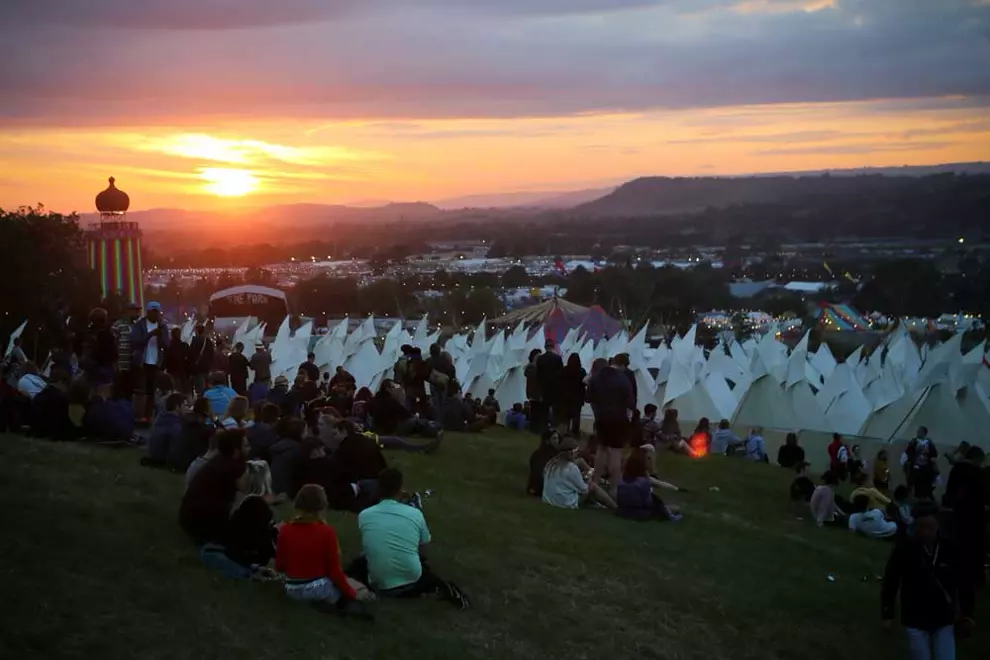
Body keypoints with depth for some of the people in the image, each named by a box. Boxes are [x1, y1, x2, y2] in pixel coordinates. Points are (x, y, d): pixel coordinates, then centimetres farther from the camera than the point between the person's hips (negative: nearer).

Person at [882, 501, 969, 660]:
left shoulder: (949, 549, -8)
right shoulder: (904, 548, -13)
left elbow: (961, 583, 4)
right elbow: (890, 582, -6)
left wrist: (965, 611, 8)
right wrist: (887, 613, -3)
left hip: (944, 620, 2)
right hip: (916, 621, -1)